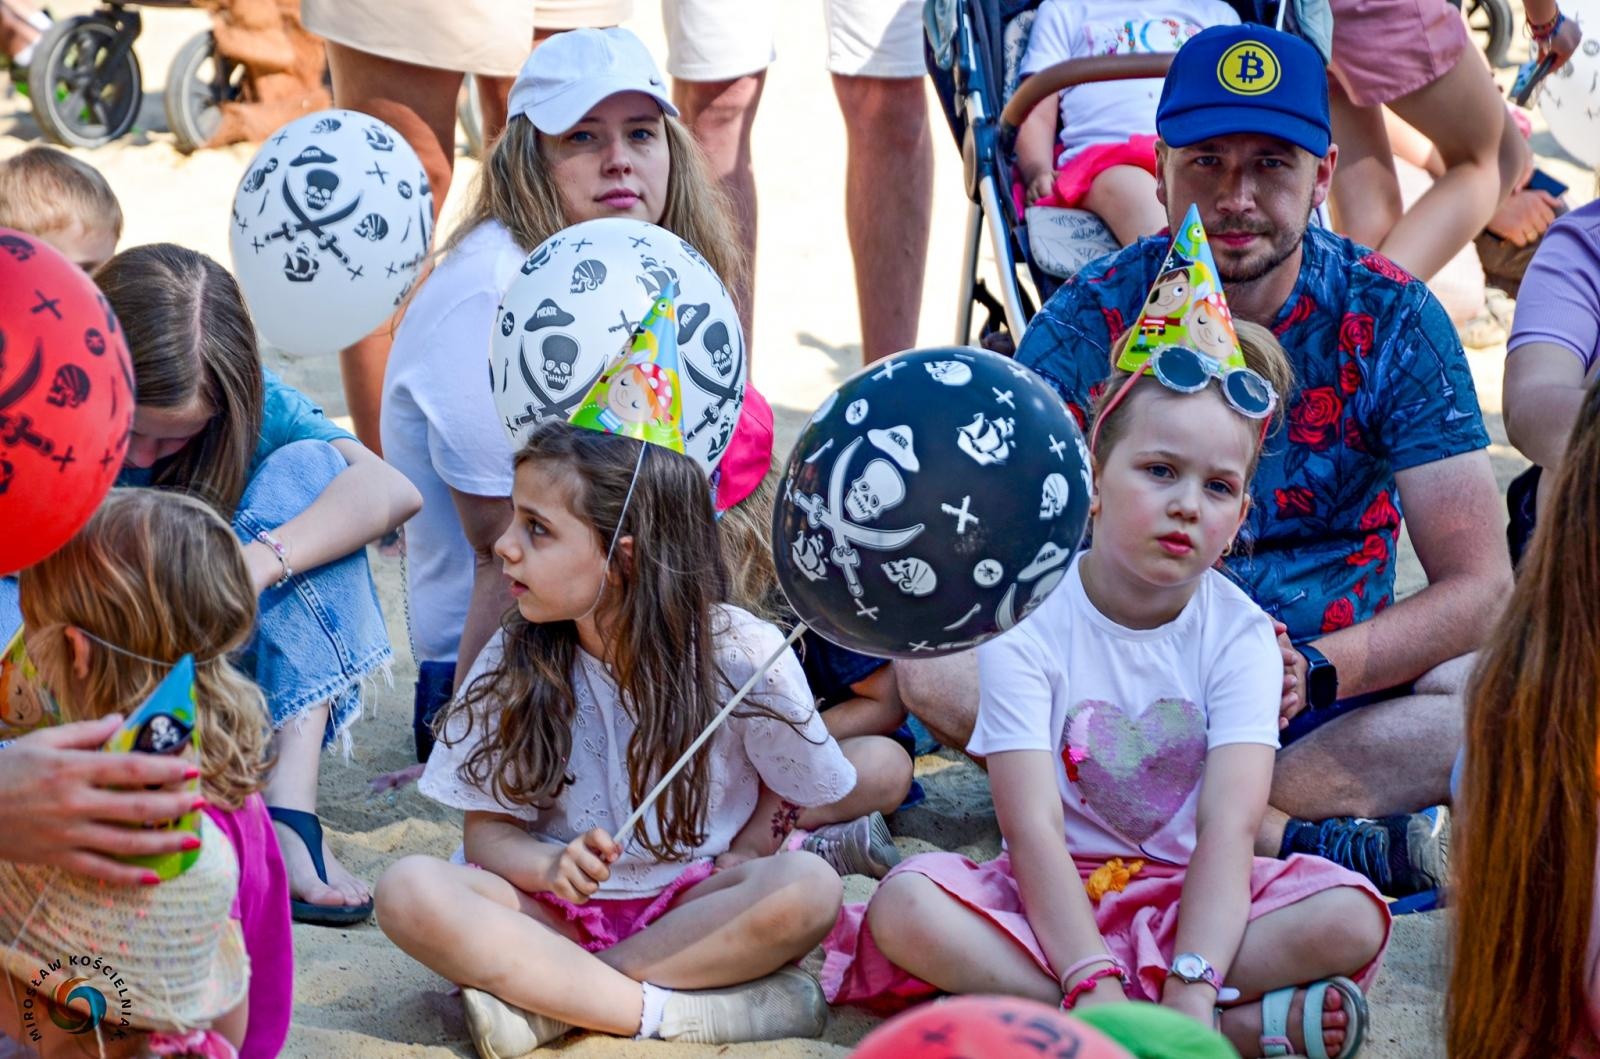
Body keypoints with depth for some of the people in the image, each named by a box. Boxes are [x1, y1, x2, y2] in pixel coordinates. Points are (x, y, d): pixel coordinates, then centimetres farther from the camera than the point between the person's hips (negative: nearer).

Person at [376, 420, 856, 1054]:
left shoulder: (743, 656, -10)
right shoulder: (513, 663, -5)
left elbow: (813, 800, 1)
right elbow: (486, 832, -2)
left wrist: (729, 882, -13)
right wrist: (552, 866, -24)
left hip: (689, 905, -1)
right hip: (554, 907, 1)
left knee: (808, 888, -31)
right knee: (410, 891, -28)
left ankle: (546, 1000, -23)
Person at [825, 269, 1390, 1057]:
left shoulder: (1239, 635, -4)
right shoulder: (1027, 623, -9)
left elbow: (1230, 825, -18)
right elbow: (1032, 828, -18)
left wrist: (1190, 986, -32)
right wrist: (1097, 986, -31)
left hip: (1194, 897, 1)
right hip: (1054, 896, 0)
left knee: (1352, 919, -25)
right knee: (905, 907, -30)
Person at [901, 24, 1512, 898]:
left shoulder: (1391, 320, -6)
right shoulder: (1087, 325, -6)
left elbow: (1477, 587, -9)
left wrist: (1313, 669, -26)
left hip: (1334, 689, 0)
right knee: (936, 667, -28)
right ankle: (1324, 843, -31)